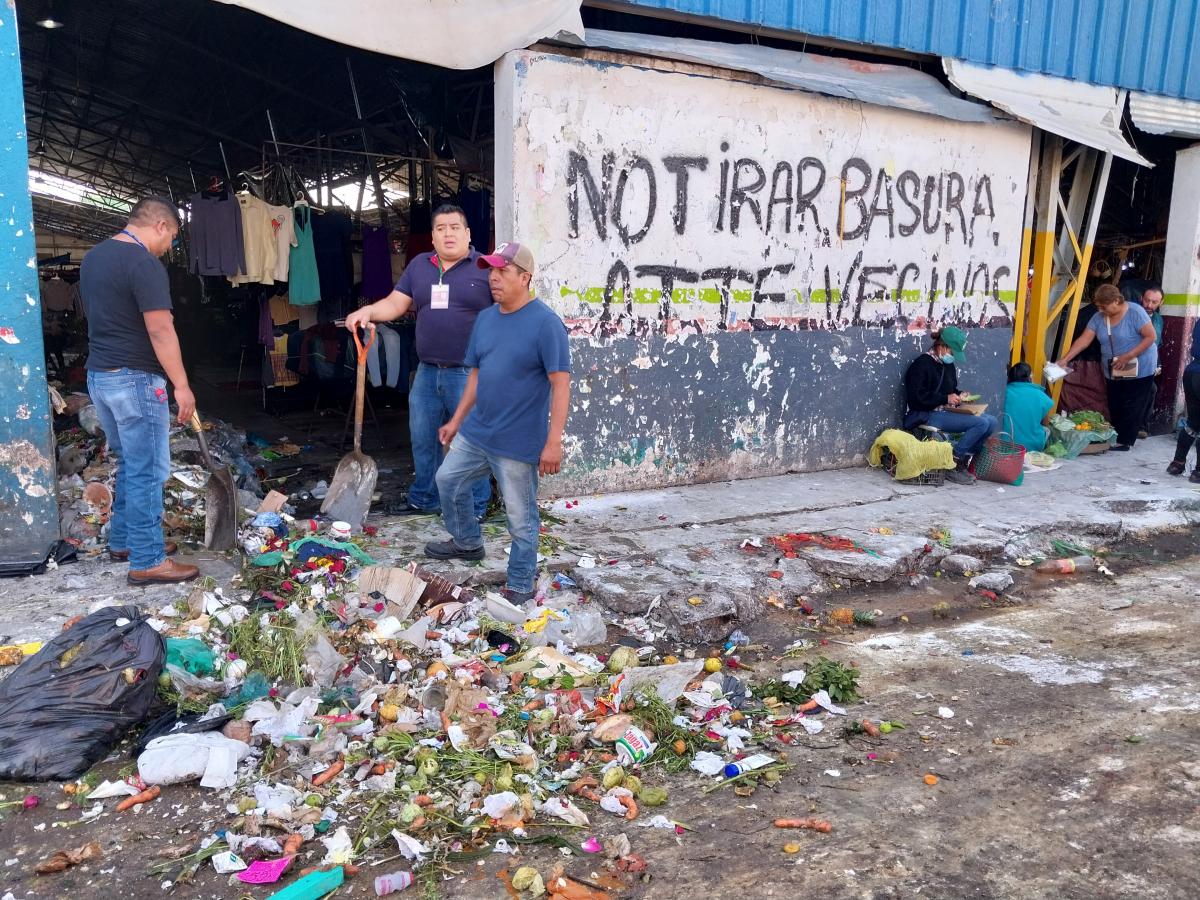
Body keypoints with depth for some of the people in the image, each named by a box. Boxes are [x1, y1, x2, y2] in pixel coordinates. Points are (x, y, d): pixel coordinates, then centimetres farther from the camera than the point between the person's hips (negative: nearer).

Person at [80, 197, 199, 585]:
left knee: (129, 466, 20)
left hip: (99, 375, 9)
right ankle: (147, 561, 3)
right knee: (148, 472, -3)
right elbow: (161, 332, -20)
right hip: (135, 380, -9)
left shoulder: (92, 257, 13)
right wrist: (182, 385, -16)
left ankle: (123, 541, 29)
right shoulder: (145, 264, -17)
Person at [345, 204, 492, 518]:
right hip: (427, 371, 5)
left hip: (469, 373, -5)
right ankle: (424, 499, 31)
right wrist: (367, 311, -10)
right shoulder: (418, 266, 12)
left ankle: (475, 508, 16)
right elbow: (395, 304, 10)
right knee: (422, 439, 14)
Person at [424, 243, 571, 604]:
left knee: (521, 517, 4)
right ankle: (467, 542, 46)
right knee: (448, 480, 23)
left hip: (518, 442, -8)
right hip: (476, 431, 8)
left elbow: (561, 383, -19)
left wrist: (553, 441, -22)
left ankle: (520, 587, 22)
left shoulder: (545, 323, -17)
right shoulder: (485, 318, 6)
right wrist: (457, 420, 18)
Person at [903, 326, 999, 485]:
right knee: (982, 423, -22)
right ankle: (952, 465, -13)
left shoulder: (949, 365, 18)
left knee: (992, 422, -9)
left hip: (948, 412, 9)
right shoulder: (921, 364, -9)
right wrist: (946, 399, -15)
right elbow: (916, 398, -17)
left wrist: (959, 396, 9)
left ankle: (962, 460, -3)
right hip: (928, 416, -9)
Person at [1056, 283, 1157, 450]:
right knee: (1114, 408, 9)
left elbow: (1150, 337, -17)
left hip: (1138, 371, -6)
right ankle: (1115, 439, 19)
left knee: (1131, 409, 1)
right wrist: (1065, 359, -14)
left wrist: (1128, 356, -23)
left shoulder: (1135, 312, -16)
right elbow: (1083, 340, -3)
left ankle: (1124, 441, 8)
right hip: (1113, 372, 6)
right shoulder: (1098, 318, 0)